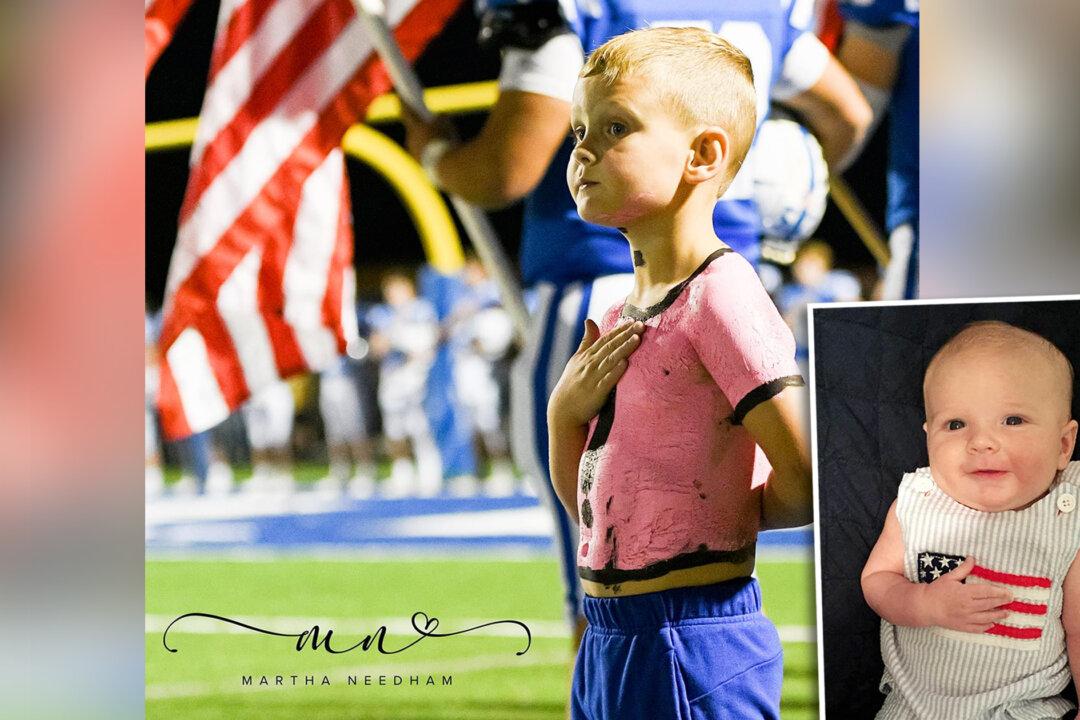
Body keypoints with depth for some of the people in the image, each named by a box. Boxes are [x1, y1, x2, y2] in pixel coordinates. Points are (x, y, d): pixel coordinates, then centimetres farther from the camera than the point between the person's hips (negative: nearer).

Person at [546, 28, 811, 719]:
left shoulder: (721, 295, -14)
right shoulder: (622, 317, 12)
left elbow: (806, 486, -20)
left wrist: (720, 514, -1)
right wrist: (565, 411, 1)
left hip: (693, 655, -9)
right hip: (608, 642, 9)